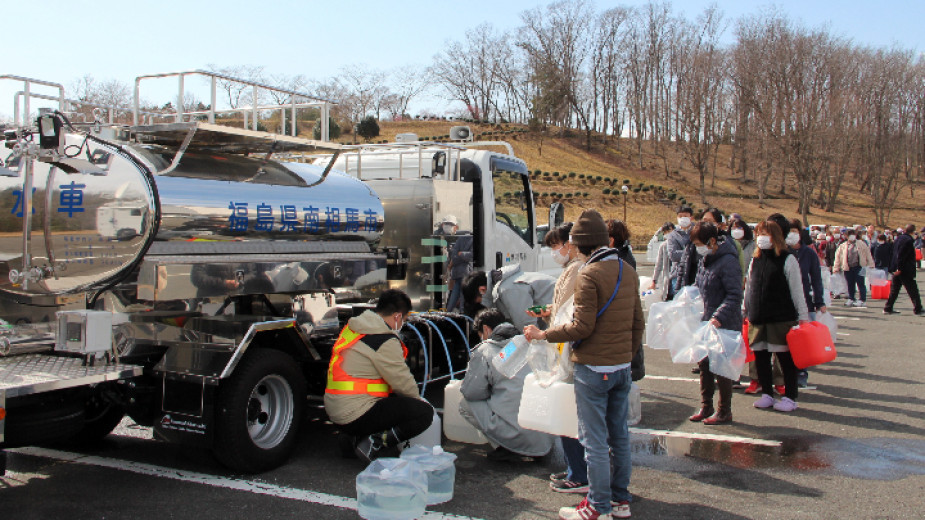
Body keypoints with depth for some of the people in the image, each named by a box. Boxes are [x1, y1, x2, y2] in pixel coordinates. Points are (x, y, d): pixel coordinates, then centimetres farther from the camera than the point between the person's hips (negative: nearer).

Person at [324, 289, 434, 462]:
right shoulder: (385, 341, -17)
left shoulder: (352, 328, 12)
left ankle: (361, 436, 13)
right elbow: (402, 382, -10)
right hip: (355, 415, -10)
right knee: (424, 413, -11)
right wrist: (417, 400, 13)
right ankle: (373, 445, -10)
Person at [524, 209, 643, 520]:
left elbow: (582, 326, -19)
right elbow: (638, 323, 13)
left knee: (595, 440, 1)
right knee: (619, 436, 15)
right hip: (622, 366, 8)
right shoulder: (628, 271, 9)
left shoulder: (590, 273, -16)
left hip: (594, 368, -8)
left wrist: (543, 334, -9)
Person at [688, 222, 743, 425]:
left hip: (725, 325, -8)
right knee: (704, 363, 13)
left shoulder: (728, 261, -19)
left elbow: (734, 296, -22)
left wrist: (719, 317, -29)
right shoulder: (706, 259, 9)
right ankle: (706, 407, 24)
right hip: (707, 321, 8)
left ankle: (724, 411, 14)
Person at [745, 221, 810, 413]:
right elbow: (749, 288, 18)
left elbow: (797, 290, -5)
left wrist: (803, 316, -5)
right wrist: (744, 311, 18)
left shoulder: (787, 260, -4)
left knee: (785, 357, 2)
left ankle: (790, 397, 12)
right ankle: (767, 394, 20)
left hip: (782, 318, -5)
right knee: (760, 356, 8)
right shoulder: (755, 261, 11)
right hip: (758, 318, 5)